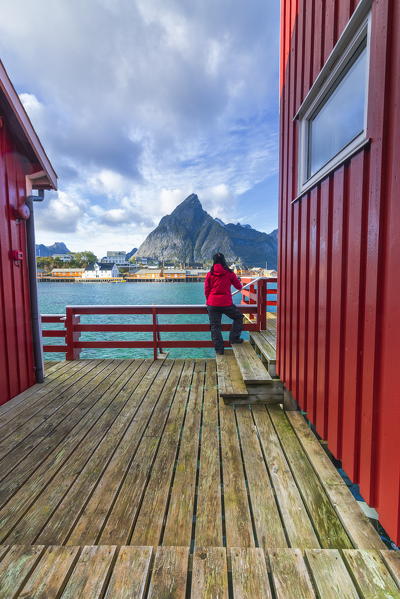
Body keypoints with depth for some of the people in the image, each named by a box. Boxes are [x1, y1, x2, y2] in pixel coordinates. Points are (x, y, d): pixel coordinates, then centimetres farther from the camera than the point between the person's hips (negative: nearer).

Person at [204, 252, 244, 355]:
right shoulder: (229, 273, -1)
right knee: (239, 317, 22)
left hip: (212, 304, 2)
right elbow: (239, 286, 9)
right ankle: (234, 338, 19)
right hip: (226, 303, -1)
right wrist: (240, 286, 33)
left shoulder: (209, 274, 2)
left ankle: (219, 349, 9)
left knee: (215, 326, 8)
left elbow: (206, 291, 5)